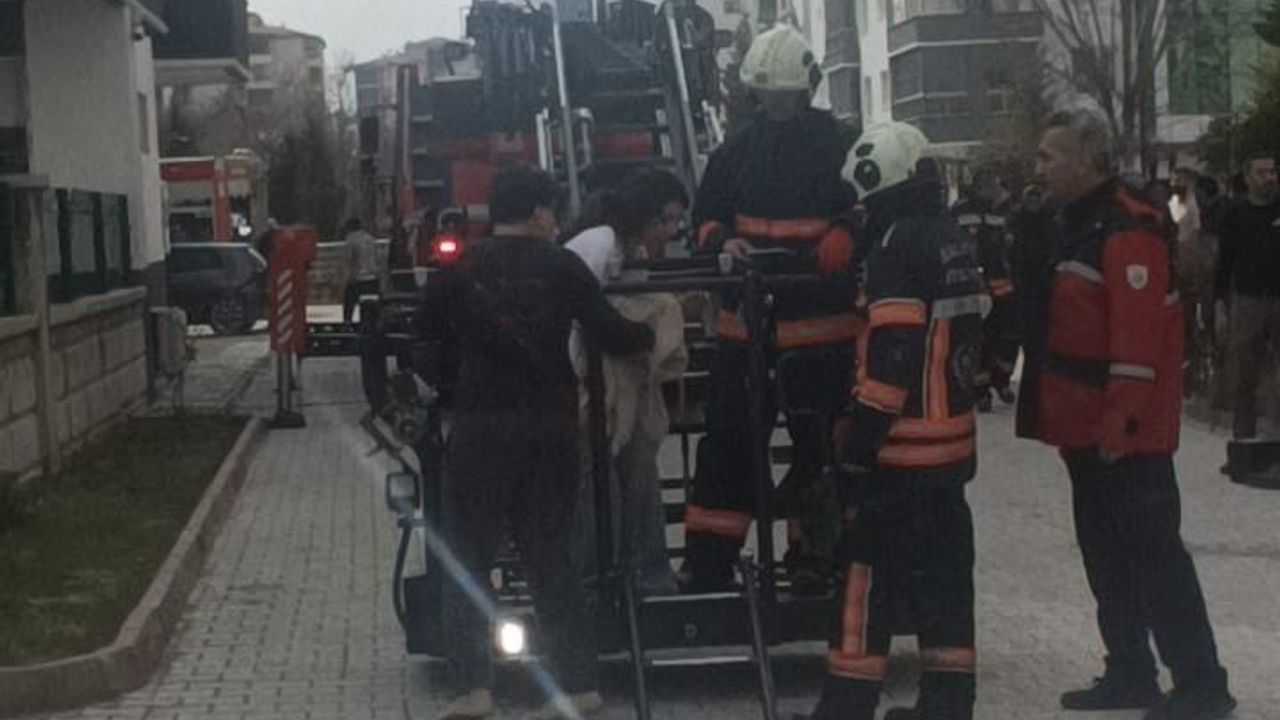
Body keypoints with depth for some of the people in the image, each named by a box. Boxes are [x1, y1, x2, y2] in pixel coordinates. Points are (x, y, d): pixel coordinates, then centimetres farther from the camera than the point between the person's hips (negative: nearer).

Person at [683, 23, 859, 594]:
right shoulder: (736, 153, 9)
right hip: (745, 322, 3)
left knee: (817, 442, 6)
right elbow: (705, 218, 15)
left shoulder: (840, 151, -3)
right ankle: (708, 562, 7)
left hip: (821, 327, -3)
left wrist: (816, 254, -25)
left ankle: (813, 552, 19)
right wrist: (723, 243, -7)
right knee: (728, 437, 2)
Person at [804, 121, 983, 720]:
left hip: (900, 446, -9)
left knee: (869, 573, -1)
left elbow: (891, 357, -21)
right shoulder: (955, 242, 12)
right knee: (944, 572, 12)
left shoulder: (898, 247, -16)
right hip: (953, 440, 9)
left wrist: (858, 446, -18)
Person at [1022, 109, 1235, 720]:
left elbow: (1138, 337, -23)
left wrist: (1120, 419, -25)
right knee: (1106, 553, 14)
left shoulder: (1128, 230, -16)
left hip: (1126, 434, -10)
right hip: (1085, 428, 10)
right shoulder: (1075, 226, 15)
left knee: (1152, 552, -7)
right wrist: (1067, 417, 21)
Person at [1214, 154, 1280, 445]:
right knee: (1244, 376, 3)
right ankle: (1244, 435, 10)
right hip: (1247, 300, 1)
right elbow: (1224, 260, 11)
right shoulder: (1235, 215, 7)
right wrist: (1220, 298, 4)